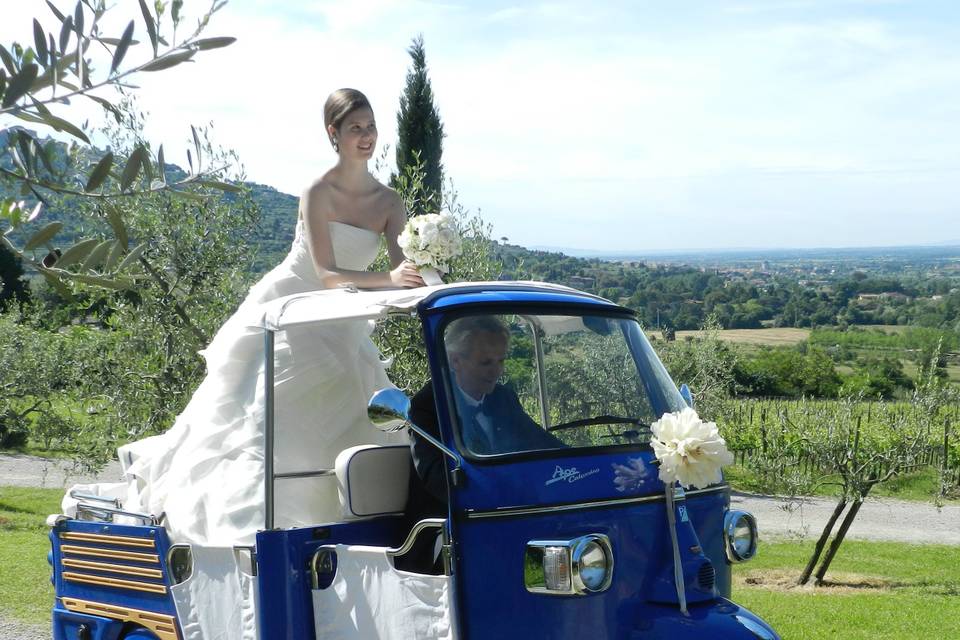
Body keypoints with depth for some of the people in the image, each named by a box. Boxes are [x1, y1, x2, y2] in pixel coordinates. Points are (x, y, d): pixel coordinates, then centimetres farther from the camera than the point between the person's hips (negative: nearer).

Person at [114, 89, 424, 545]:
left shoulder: (388, 203, -1)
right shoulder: (318, 194, -18)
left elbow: (404, 266, -11)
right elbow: (326, 274, -25)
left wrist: (421, 279, -35)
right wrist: (387, 279, -38)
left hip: (339, 328, 6)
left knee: (355, 423, 4)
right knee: (255, 415, -6)